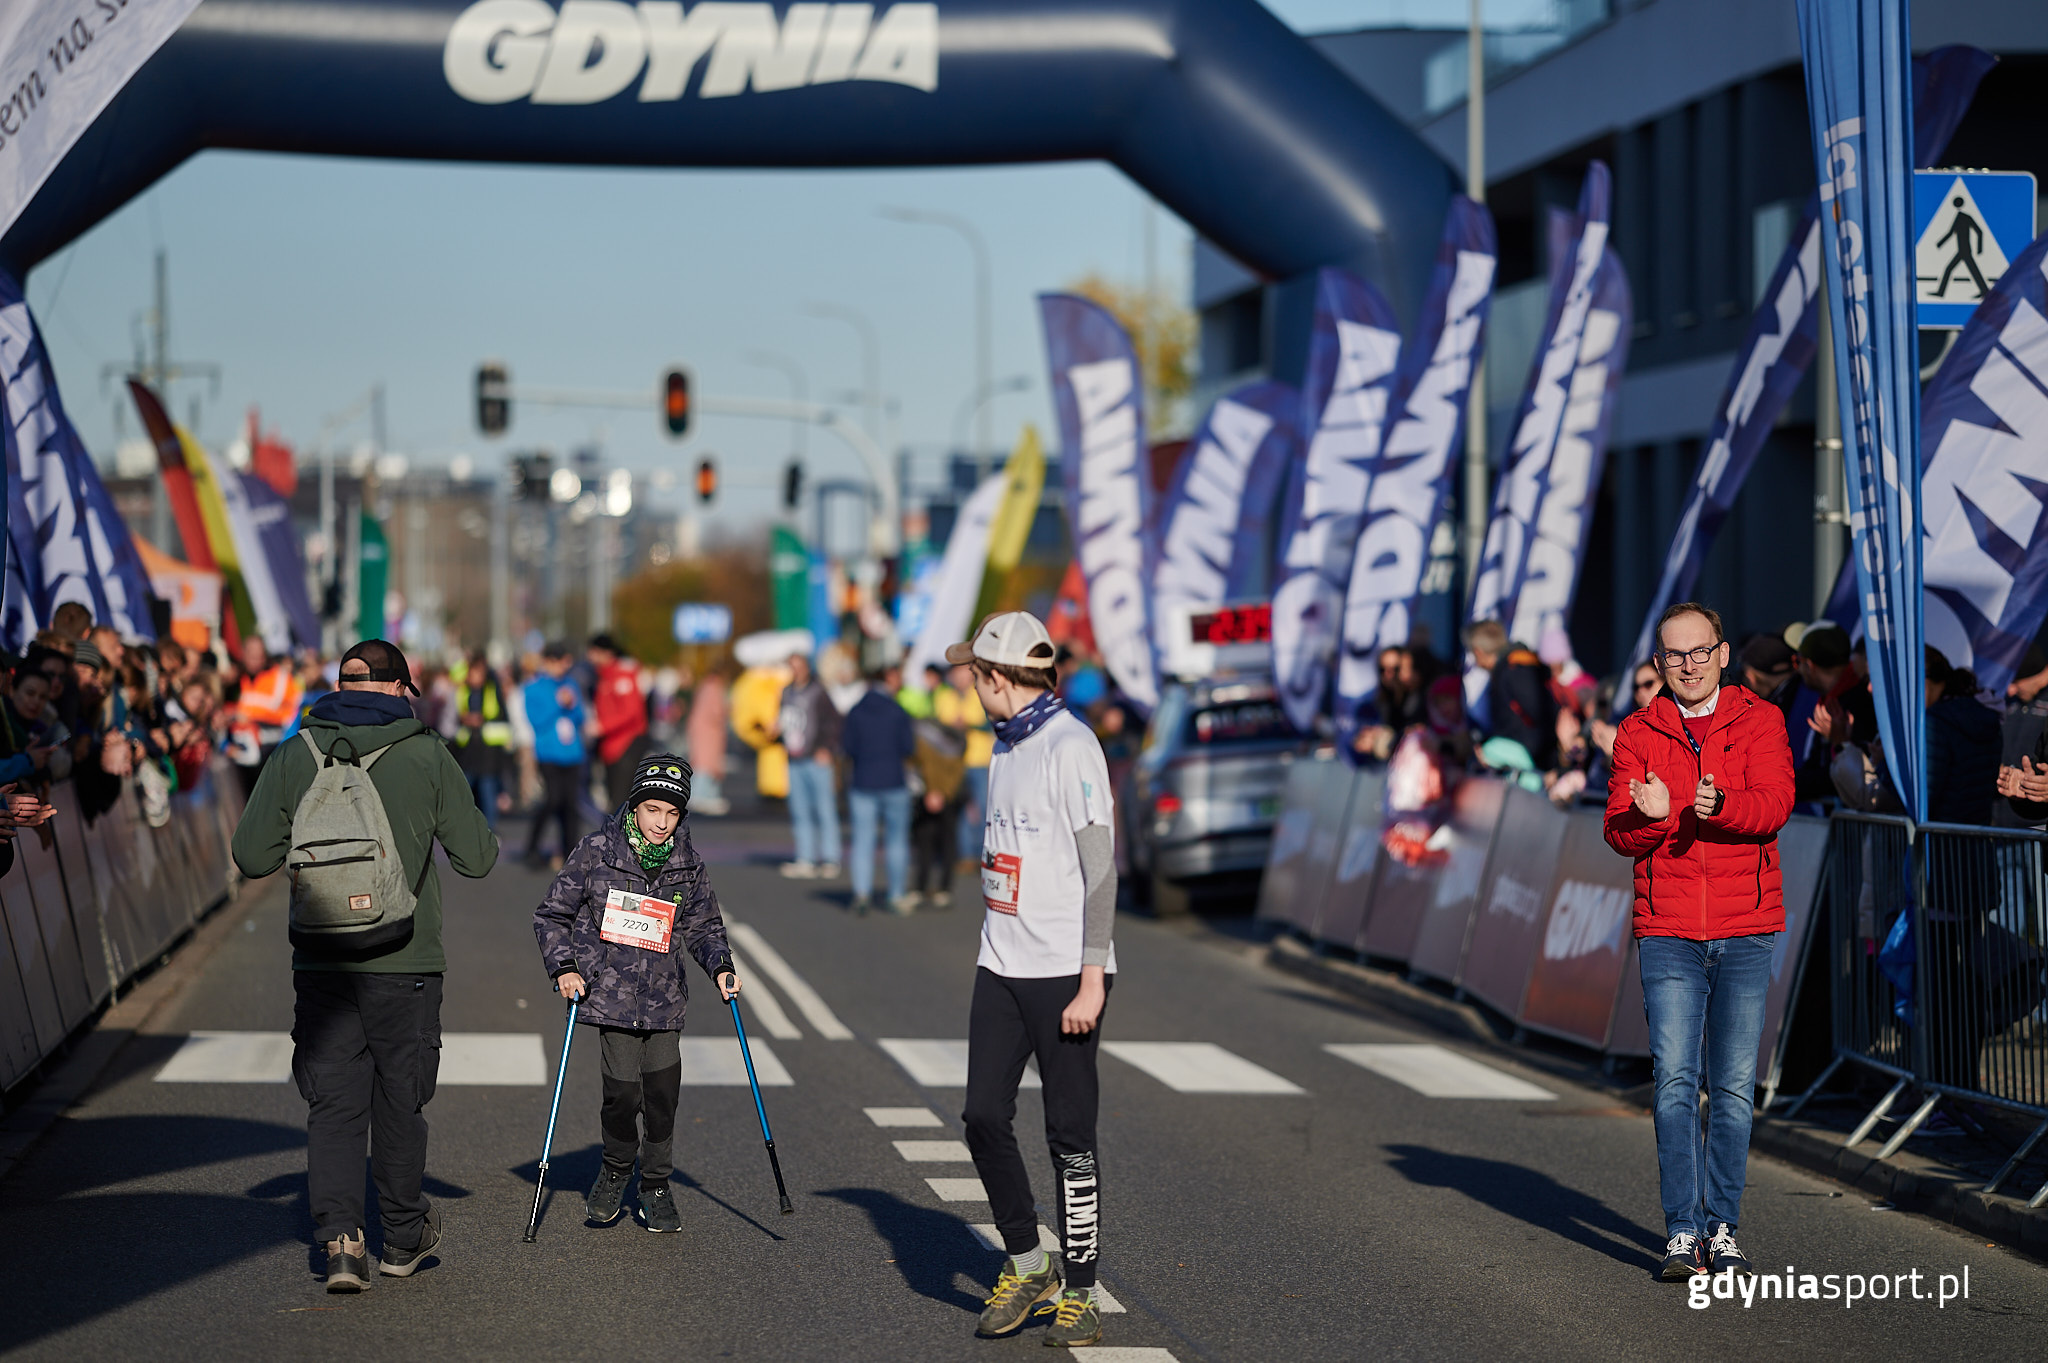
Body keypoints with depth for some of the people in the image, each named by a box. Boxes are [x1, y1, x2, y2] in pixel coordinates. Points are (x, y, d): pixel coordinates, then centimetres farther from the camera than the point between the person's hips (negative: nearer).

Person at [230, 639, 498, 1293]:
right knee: (399, 1099, 12)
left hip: (321, 963, 1)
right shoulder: (427, 756, -4)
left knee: (332, 1102, 6)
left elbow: (251, 857, 1)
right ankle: (403, 1237, 27)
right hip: (405, 963, -1)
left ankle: (339, 1237, -10)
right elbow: (477, 858, -1)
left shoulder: (294, 756, 1)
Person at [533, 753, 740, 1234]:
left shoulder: (686, 862, 3)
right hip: (611, 992, -3)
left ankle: (656, 1186, 18)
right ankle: (615, 1171, 21)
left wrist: (720, 966, 0)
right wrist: (564, 968, -11)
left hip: (664, 998, 3)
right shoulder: (597, 851, -6)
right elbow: (552, 915, 1)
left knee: (663, 1092, -1)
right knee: (622, 1091, -8)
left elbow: (703, 924, 17)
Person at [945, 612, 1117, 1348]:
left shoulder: (1071, 746, -14)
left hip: (1065, 975, -8)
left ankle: (1079, 1295, 8)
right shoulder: (1004, 747, 14)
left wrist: (1091, 981, -21)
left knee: (1070, 1135, -1)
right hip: (1001, 969, 8)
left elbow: (1099, 866, -18)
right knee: (984, 1117, 4)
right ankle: (1025, 1265, 20)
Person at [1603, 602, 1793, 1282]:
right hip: (1668, 931, 0)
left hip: (1746, 931, 0)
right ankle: (1683, 1232, -2)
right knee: (1675, 1080, -7)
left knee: (1733, 1086, 3)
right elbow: (1619, 831, -2)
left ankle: (1723, 1228, 12)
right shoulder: (1638, 733, 7)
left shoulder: (1759, 721, 4)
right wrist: (1652, 816, -25)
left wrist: (1719, 806, -32)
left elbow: (1775, 804, -12)